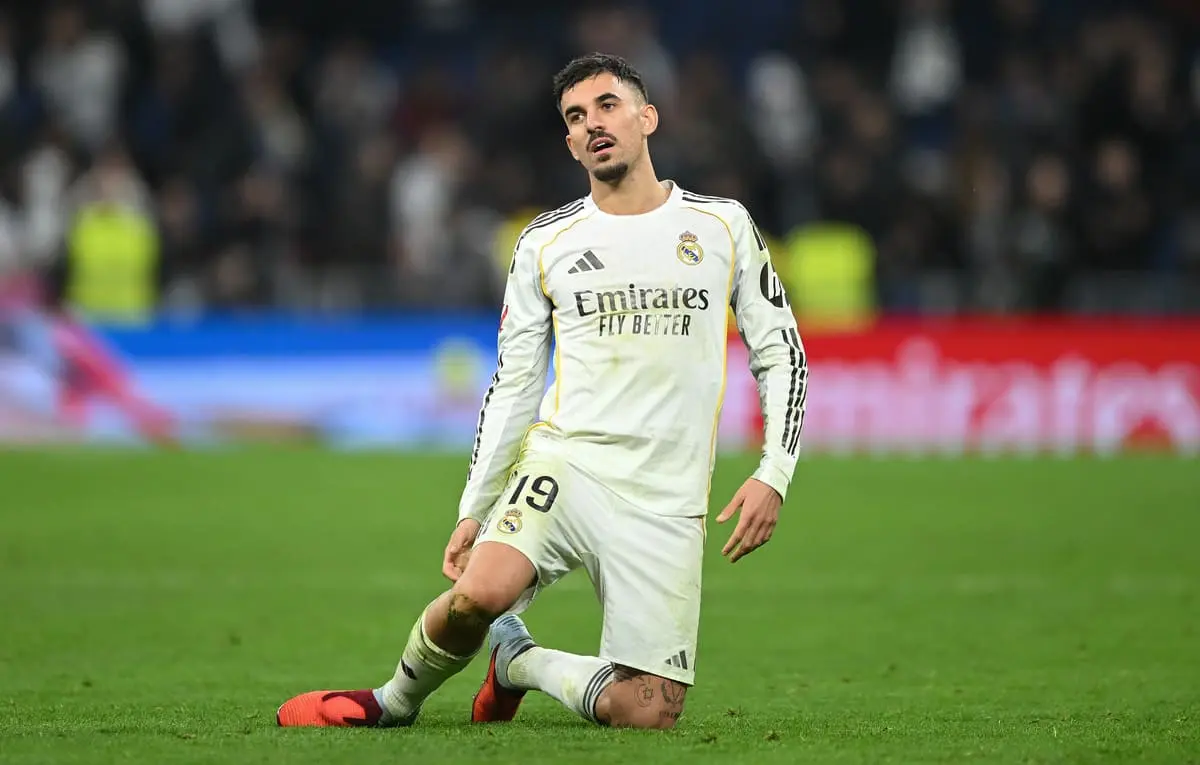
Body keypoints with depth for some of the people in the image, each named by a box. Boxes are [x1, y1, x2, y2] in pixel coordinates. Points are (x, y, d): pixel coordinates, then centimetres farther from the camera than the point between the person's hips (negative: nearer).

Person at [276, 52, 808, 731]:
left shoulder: (723, 225, 8)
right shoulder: (545, 242, 10)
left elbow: (782, 351, 11)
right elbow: (512, 386, 13)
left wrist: (774, 474, -1)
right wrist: (474, 509, 7)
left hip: (666, 503, 0)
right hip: (563, 461, 0)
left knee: (649, 715, -10)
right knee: (479, 594, -31)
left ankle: (519, 662, 19)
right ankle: (398, 701, -1)